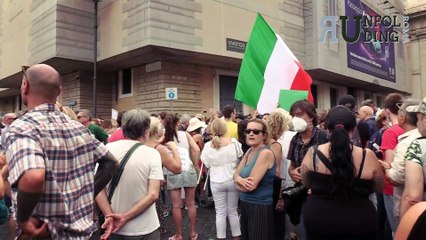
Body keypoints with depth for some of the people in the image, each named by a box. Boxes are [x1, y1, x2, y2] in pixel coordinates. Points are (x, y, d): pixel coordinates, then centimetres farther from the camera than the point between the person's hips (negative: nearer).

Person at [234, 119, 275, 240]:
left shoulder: (266, 153, -20)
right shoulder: (249, 151, 7)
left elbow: (252, 185, -24)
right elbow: (236, 174, 6)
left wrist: (238, 182, -4)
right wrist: (239, 179, -18)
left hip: (260, 207, -8)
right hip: (245, 204, 8)